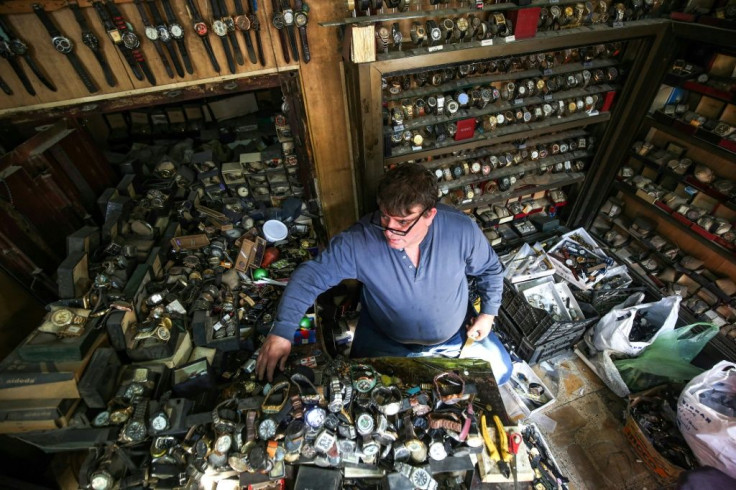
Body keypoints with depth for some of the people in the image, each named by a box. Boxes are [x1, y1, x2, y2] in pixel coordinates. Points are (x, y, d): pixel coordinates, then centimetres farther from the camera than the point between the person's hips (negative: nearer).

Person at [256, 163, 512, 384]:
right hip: (386, 342, -1)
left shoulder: (461, 230, -25)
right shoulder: (358, 241, -31)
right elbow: (310, 276, -24)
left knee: (500, 370, 7)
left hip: (456, 334, 2)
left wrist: (488, 313, -7)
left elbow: (490, 269, -5)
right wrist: (282, 331, -34)